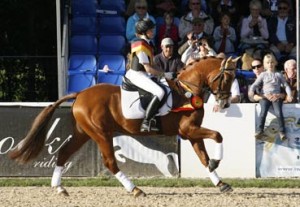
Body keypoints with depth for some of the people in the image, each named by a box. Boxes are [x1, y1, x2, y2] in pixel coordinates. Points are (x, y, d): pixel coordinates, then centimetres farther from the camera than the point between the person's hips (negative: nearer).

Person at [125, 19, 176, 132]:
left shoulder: (145, 44, 15)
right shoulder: (141, 46, -16)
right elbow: (148, 68, -19)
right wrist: (164, 74, -13)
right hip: (138, 75, -11)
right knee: (160, 92, -28)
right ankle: (146, 122, -31)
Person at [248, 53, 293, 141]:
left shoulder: (278, 75, 18)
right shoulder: (263, 75, 18)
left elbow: (286, 85, 15)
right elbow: (255, 84, 12)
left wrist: (289, 94, -2)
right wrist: (251, 91, -9)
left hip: (276, 96, 0)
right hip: (265, 96, 0)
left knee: (278, 113, -24)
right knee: (263, 111, -26)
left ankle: (282, 132, -17)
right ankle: (259, 130, -23)